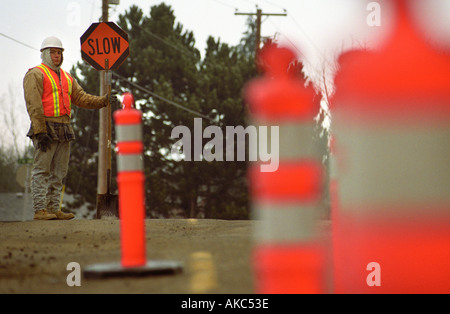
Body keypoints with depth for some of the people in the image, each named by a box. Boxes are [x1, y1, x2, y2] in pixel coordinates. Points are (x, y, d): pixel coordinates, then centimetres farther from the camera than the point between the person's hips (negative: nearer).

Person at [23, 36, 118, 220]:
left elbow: (82, 98, 19)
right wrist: (40, 132, -18)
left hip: (64, 129, 8)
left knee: (59, 172, 8)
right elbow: (33, 105, -10)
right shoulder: (36, 74, -2)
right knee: (42, 170, -8)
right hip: (46, 127, -8)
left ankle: (53, 208, 12)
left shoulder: (66, 78, 22)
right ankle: (39, 210, -8)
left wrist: (104, 101, 3)